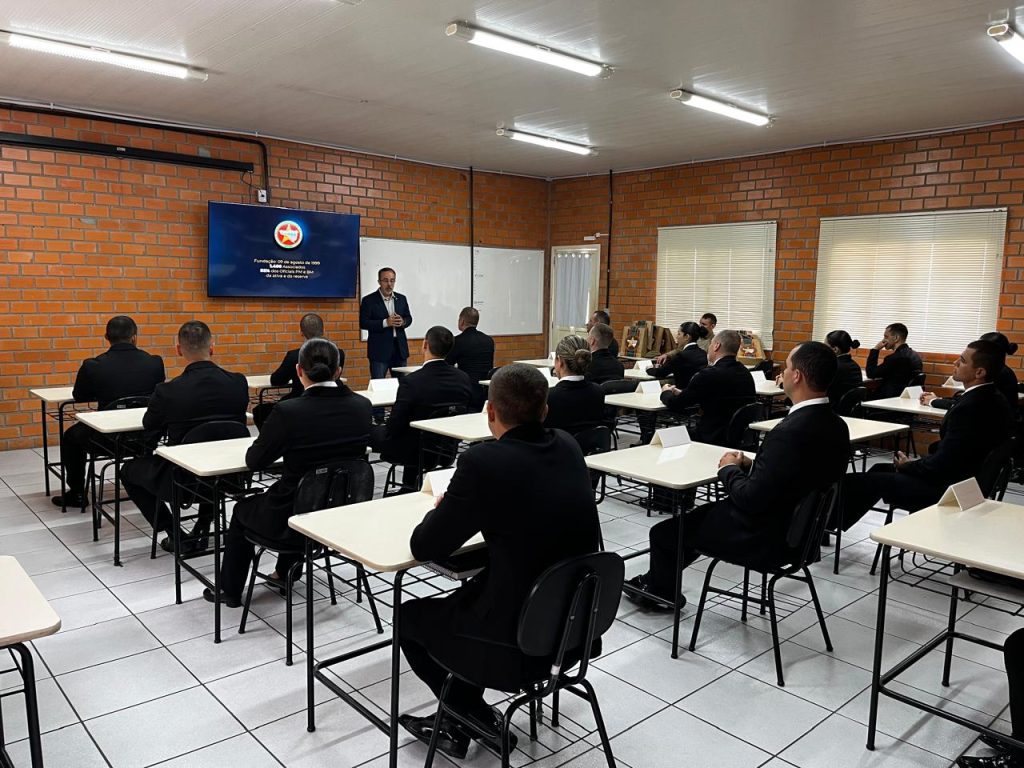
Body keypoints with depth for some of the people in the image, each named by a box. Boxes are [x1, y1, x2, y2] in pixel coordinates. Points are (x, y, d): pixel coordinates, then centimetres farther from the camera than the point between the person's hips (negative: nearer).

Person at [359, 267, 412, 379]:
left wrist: (403, 322, -9)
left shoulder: (401, 299, 10)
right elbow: (363, 323, -10)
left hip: (400, 348, 4)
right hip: (379, 349, -4)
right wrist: (385, 323, -20)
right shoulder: (368, 300, -4)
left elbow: (409, 318, 16)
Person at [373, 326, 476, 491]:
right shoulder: (464, 379, -10)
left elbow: (394, 427, -19)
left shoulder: (411, 382, -25)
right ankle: (411, 486, 36)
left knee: (372, 432, 19)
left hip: (413, 452, -5)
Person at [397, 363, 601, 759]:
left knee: (410, 617, 20)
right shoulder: (569, 448, -1)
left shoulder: (482, 461, -22)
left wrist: (444, 508, 8)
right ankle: (460, 721, 37)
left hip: (518, 641, -7)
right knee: (466, 595, 31)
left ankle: (478, 718, 28)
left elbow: (424, 547, -11)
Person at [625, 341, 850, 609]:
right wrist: (750, 465, 1)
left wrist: (729, 469, -10)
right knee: (699, 515, 27)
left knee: (663, 532, 10)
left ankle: (659, 591, 38)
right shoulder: (837, 426, -4)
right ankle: (658, 579, 42)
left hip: (759, 535, -9)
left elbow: (750, 499, -28)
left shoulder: (791, 432, -32)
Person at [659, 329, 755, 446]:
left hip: (713, 440, -8)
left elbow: (675, 405, -9)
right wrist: (681, 393, 21)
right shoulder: (746, 374, 6)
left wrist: (666, 392, 13)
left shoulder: (709, 374, -19)